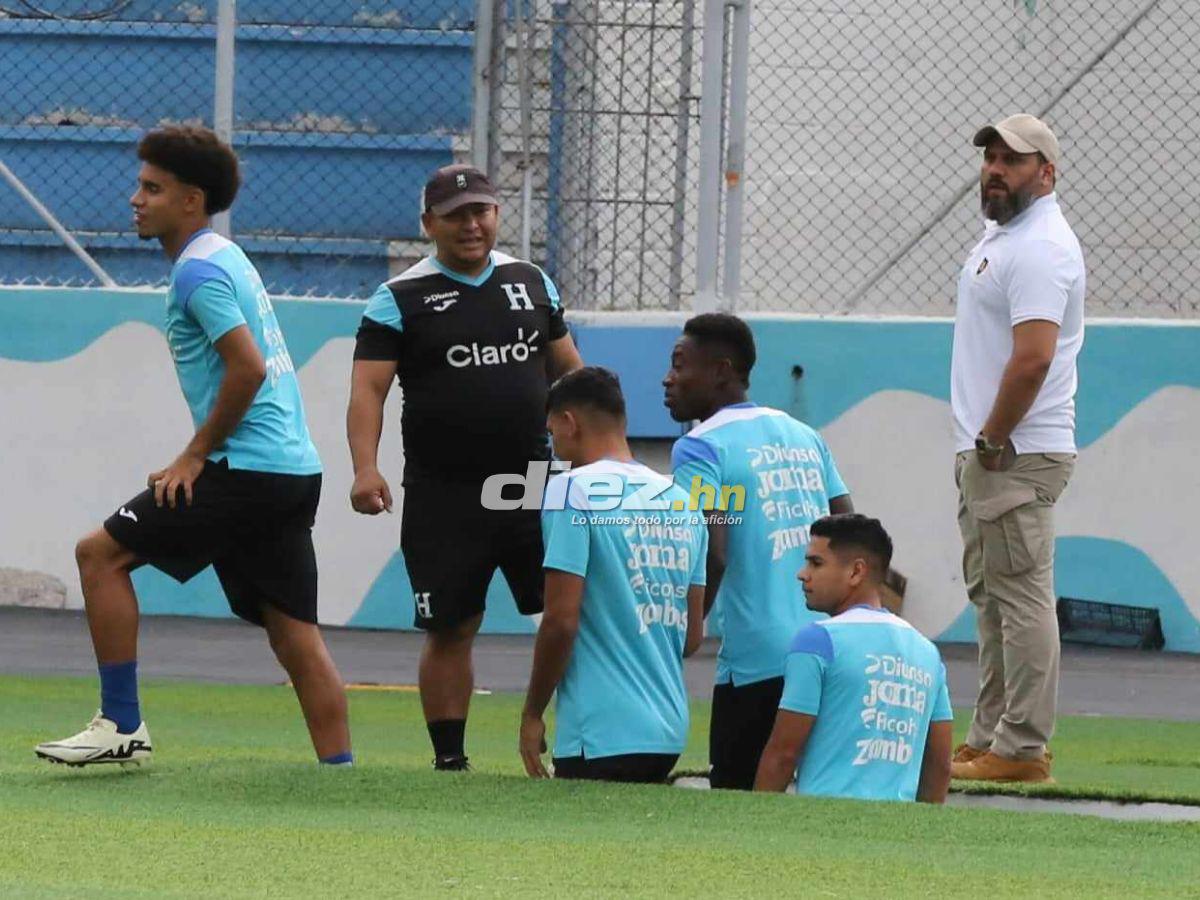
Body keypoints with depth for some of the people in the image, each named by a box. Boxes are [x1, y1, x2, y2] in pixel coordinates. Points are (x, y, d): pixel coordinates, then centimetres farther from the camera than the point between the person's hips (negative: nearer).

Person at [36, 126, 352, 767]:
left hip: (247, 469, -9)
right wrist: (204, 454, 18)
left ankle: (121, 725, -1)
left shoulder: (198, 269, -11)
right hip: (294, 468, 9)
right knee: (295, 635, 7)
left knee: (102, 553, -1)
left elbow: (247, 368, -21)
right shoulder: (226, 258, 19)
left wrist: (196, 454, -11)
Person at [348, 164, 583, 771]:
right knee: (450, 630, 2)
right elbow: (368, 387, -8)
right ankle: (449, 759, 11)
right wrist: (366, 468, -23)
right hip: (444, 497, -3)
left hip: (532, 486, 3)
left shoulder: (532, 283, 12)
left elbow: (568, 369, 21)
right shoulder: (400, 299, -1)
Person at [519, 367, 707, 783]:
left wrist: (532, 713, -2)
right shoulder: (681, 500, 14)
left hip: (601, 733, -7)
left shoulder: (574, 490, -7)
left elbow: (561, 620, -12)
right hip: (670, 731, 7)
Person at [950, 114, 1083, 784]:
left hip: (1018, 454, -11)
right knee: (991, 596, 14)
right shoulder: (1002, 236, 18)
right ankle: (991, 740, 20)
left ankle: (1023, 748, -11)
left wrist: (993, 442, -18)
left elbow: (1034, 358, -24)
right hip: (984, 453, 11)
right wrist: (980, 446, 17)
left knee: (1022, 597, -10)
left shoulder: (1041, 248, -16)